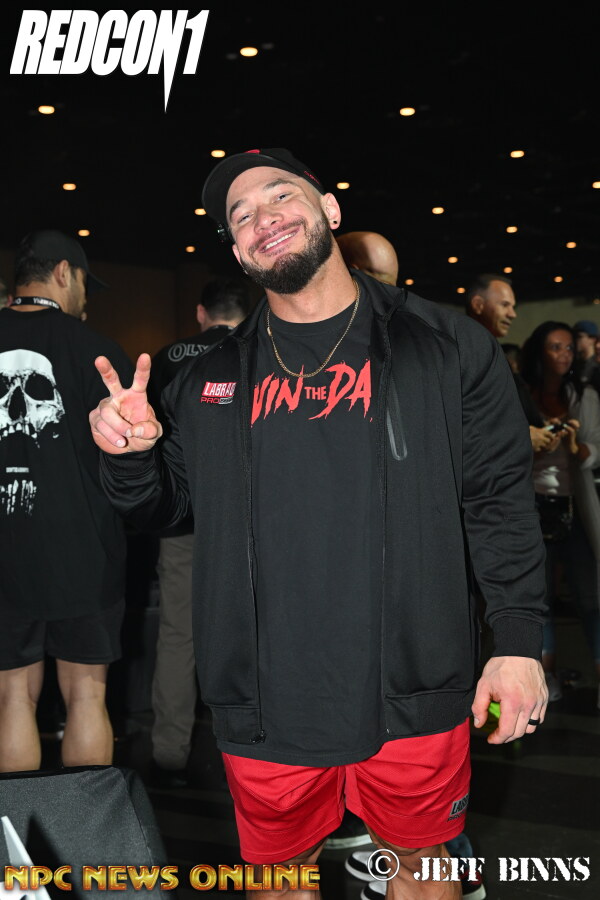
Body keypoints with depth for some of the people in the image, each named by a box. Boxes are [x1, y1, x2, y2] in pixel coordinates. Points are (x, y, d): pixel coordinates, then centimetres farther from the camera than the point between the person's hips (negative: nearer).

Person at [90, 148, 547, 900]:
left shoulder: (448, 348, -2)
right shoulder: (206, 383, 6)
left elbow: (499, 502, -1)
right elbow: (161, 507, 13)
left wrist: (519, 641, -6)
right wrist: (129, 455, -8)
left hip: (412, 697, -2)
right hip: (265, 704, 2)